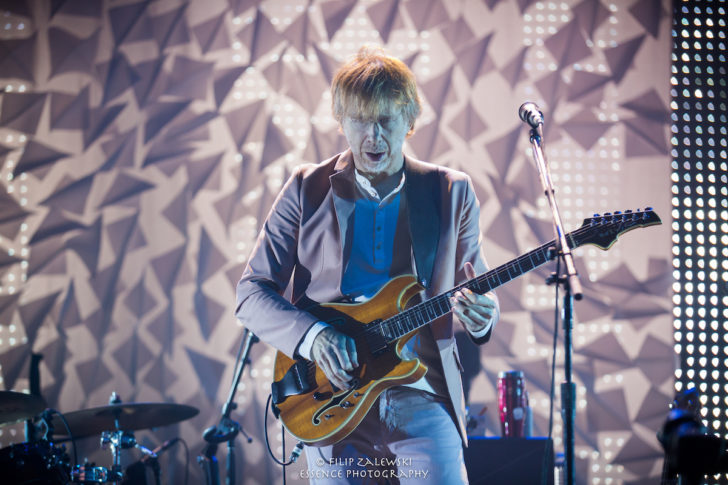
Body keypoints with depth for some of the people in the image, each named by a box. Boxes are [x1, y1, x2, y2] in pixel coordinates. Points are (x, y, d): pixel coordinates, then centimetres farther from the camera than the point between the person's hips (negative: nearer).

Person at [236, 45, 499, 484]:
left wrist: (479, 316, -12)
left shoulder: (451, 193, 5)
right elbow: (252, 293, 2)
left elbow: (475, 292, 12)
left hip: (423, 403, 0)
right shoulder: (306, 191, 3)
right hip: (333, 402, 0)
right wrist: (313, 336, -15)